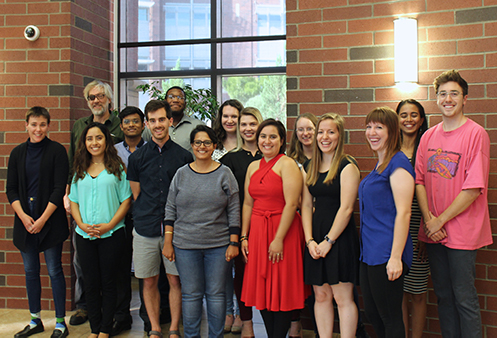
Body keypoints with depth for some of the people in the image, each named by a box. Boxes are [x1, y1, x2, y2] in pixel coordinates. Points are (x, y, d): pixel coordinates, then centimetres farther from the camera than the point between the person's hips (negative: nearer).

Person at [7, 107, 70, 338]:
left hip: (51, 221, -4)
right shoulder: (18, 153, 9)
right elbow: (11, 189, 8)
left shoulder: (57, 151, -4)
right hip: (24, 221, 5)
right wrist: (23, 216, -6)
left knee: (54, 271, 0)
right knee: (30, 271, 12)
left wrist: (42, 219, -13)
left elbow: (59, 189, -9)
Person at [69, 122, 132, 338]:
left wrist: (110, 225, -13)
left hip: (111, 234, -3)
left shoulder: (116, 168, 0)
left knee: (108, 283, 5)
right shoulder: (80, 170, 10)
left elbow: (126, 200, -3)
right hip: (84, 235, 3)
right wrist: (81, 224, -5)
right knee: (90, 283, 9)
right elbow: (73, 201, 11)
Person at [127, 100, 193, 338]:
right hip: (145, 229, 1)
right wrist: (148, 218, 2)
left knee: (175, 280, 5)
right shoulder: (137, 157, 4)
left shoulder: (183, 156, 1)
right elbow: (136, 195, 9)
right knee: (149, 282, 9)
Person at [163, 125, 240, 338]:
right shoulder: (181, 174, 6)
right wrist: (168, 242, 2)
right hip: (185, 245, 1)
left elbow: (234, 211, 1)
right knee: (190, 294, 7)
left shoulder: (224, 174, 1)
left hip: (218, 245, -1)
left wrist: (234, 243, -4)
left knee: (216, 294, 6)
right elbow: (170, 210, 8)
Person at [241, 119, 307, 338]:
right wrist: (244, 237, 7)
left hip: (283, 231, -6)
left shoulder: (287, 164, -8)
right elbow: (248, 204, 13)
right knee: (261, 289, 11)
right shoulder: (253, 167, 12)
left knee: (281, 291, 2)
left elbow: (291, 204, -15)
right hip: (257, 232, 7)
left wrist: (279, 239, -18)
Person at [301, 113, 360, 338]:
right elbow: (306, 205, 9)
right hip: (315, 237, 6)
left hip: (340, 236, -6)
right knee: (321, 296, 10)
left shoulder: (347, 166, -6)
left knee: (343, 298, -2)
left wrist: (329, 240, -13)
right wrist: (310, 240, -2)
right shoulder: (309, 168, 13)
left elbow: (346, 208, -12)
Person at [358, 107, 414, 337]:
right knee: (372, 314, 16)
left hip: (387, 254, -9)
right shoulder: (379, 165, 15)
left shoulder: (398, 164, -14)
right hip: (369, 251, 10)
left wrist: (396, 257, -23)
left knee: (390, 318, 2)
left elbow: (403, 213, -19)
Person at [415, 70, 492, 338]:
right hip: (433, 232, 5)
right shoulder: (428, 136, 8)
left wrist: (441, 220, -12)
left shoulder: (475, 133, -9)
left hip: (462, 232, -5)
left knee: (464, 298, 2)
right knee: (443, 295, 15)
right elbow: (419, 180, 5)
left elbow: (473, 188, -14)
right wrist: (428, 219, -8)